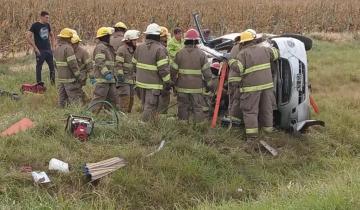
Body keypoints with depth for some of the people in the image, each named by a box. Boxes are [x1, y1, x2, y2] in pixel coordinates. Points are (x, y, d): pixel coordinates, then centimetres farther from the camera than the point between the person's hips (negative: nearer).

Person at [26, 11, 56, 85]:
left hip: (48, 50, 6)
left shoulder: (47, 25, 9)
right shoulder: (35, 25, -9)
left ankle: (53, 83, 19)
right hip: (40, 51, -6)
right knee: (39, 67, 3)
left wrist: (53, 46, 14)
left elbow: (52, 35, 25)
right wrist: (35, 48, -14)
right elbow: (28, 37, -14)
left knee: (52, 67, 9)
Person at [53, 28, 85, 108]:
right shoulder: (68, 48, -15)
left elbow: (55, 63, 18)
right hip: (69, 78, -9)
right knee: (75, 98, -8)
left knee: (62, 98, 12)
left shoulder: (57, 49, 13)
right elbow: (72, 63, -18)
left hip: (60, 78, 9)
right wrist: (78, 75, -12)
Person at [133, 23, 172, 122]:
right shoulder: (160, 49, -16)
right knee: (150, 108, -3)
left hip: (141, 81, 7)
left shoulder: (139, 47, 6)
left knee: (145, 105, 19)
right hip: (153, 84, -7)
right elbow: (163, 68, -18)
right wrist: (168, 82, -8)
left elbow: (134, 63, 14)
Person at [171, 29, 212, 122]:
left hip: (182, 87, 2)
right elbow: (206, 71, -5)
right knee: (198, 108, 5)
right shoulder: (201, 54, -6)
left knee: (183, 107, 11)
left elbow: (174, 70, 2)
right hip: (197, 87, -2)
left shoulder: (179, 53, -1)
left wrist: (174, 81, 16)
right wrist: (208, 83, 6)